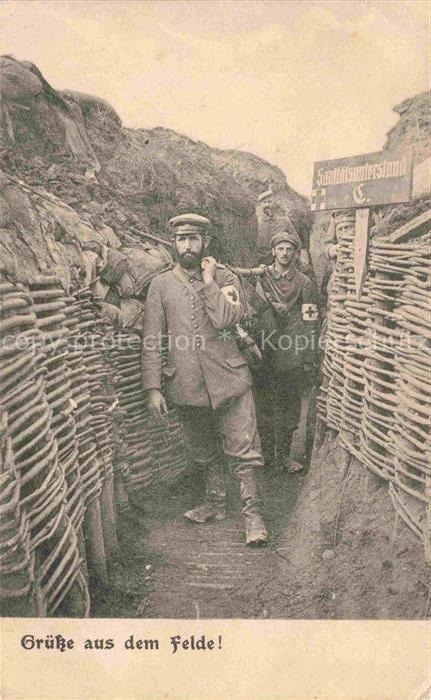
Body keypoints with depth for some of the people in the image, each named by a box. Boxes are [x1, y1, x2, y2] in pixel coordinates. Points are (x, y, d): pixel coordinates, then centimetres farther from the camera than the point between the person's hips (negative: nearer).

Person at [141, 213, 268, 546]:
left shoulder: (225, 278, 2)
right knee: (204, 452, 18)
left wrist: (208, 281, -11)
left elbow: (226, 320, -17)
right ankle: (215, 503, 36)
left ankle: (253, 513, 11)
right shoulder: (161, 285, 4)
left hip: (228, 377, -2)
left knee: (243, 449, -2)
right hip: (187, 384, 2)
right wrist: (153, 388, -4)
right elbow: (152, 341, 1)